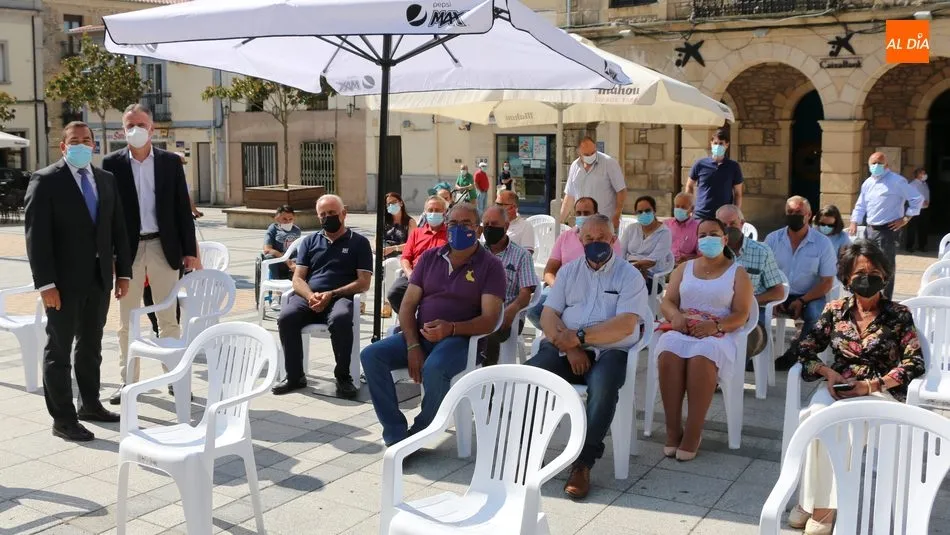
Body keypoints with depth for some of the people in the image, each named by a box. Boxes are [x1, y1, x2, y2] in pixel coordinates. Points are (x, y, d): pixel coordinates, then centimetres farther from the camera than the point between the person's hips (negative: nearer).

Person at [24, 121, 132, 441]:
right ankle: (62, 419, 9)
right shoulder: (45, 181, -7)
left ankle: (90, 404, 30)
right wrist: (45, 283, -17)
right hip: (64, 280, -5)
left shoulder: (107, 180, 10)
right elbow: (36, 235, -11)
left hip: (99, 278, 5)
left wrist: (123, 271, 6)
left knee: (91, 346, 16)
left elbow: (118, 228, 12)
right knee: (59, 349, 3)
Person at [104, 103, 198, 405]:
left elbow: (183, 208, 3)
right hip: (128, 249, 0)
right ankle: (128, 381, 16)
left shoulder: (171, 161, 3)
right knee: (127, 321, 7)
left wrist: (190, 250, -1)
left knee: (168, 318, 7)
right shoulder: (112, 163, 1)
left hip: (163, 247, 0)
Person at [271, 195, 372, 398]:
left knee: (340, 319, -38)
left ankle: (343, 377, -20)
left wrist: (331, 294, -11)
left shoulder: (359, 242, 12)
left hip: (340, 297, -3)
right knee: (286, 317, -29)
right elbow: (298, 279, 13)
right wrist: (310, 296, -11)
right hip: (308, 297, 3)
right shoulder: (310, 241, 22)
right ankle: (295, 376, -14)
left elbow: (363, 282, 2)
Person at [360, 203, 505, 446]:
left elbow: (489, 320, -10)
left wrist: (451, 328, -28)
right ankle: (396, 433, -14)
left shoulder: (490, 266, 0)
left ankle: (418, 434, -12)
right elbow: (408, 306, 7)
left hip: (459, 338, -5)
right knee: (371, 355, -18)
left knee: (433, 369, -37)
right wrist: (413, 346, -10)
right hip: (419, 335, 5)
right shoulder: (430, 257, 13)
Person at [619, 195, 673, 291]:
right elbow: (621, 252, 10)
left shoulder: (664, 233, 4)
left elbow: (654, 259, -9)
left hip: (650, 277, -4)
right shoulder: (631, 229, 19)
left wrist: (636, 265, -23)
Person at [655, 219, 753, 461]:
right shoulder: (684, 268, 22)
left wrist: (716, 326, -18)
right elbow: (667, 302, 13)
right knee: (669, 353, -35)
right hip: (682, 329, 2)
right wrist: (676, 315, -12)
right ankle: (673, 429, -28)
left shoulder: (737, 273, 12)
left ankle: (693, 433, -31)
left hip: (718, 333, -2)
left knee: (702, 358, -38)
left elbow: (741, 315, 2)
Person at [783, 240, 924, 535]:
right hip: (836, 387, 3)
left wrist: (871, 385, -16)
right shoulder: (835, 310, 8)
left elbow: (915, 364, -5)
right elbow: (803, 348, 10)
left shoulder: (898, 315, 1)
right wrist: (828, 372, -10)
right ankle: (820, 504, -25)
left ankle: (817, 504, -24)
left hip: (881, 391, -3)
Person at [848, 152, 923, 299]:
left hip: (888, 230, -7)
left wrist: (905, 219, -11)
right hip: (870, 230, 8)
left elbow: (917, 199, -10)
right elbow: (860, 205, 19)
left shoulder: (896, 181, -11)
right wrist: (854, 222, 5)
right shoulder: (867, 183, 12)